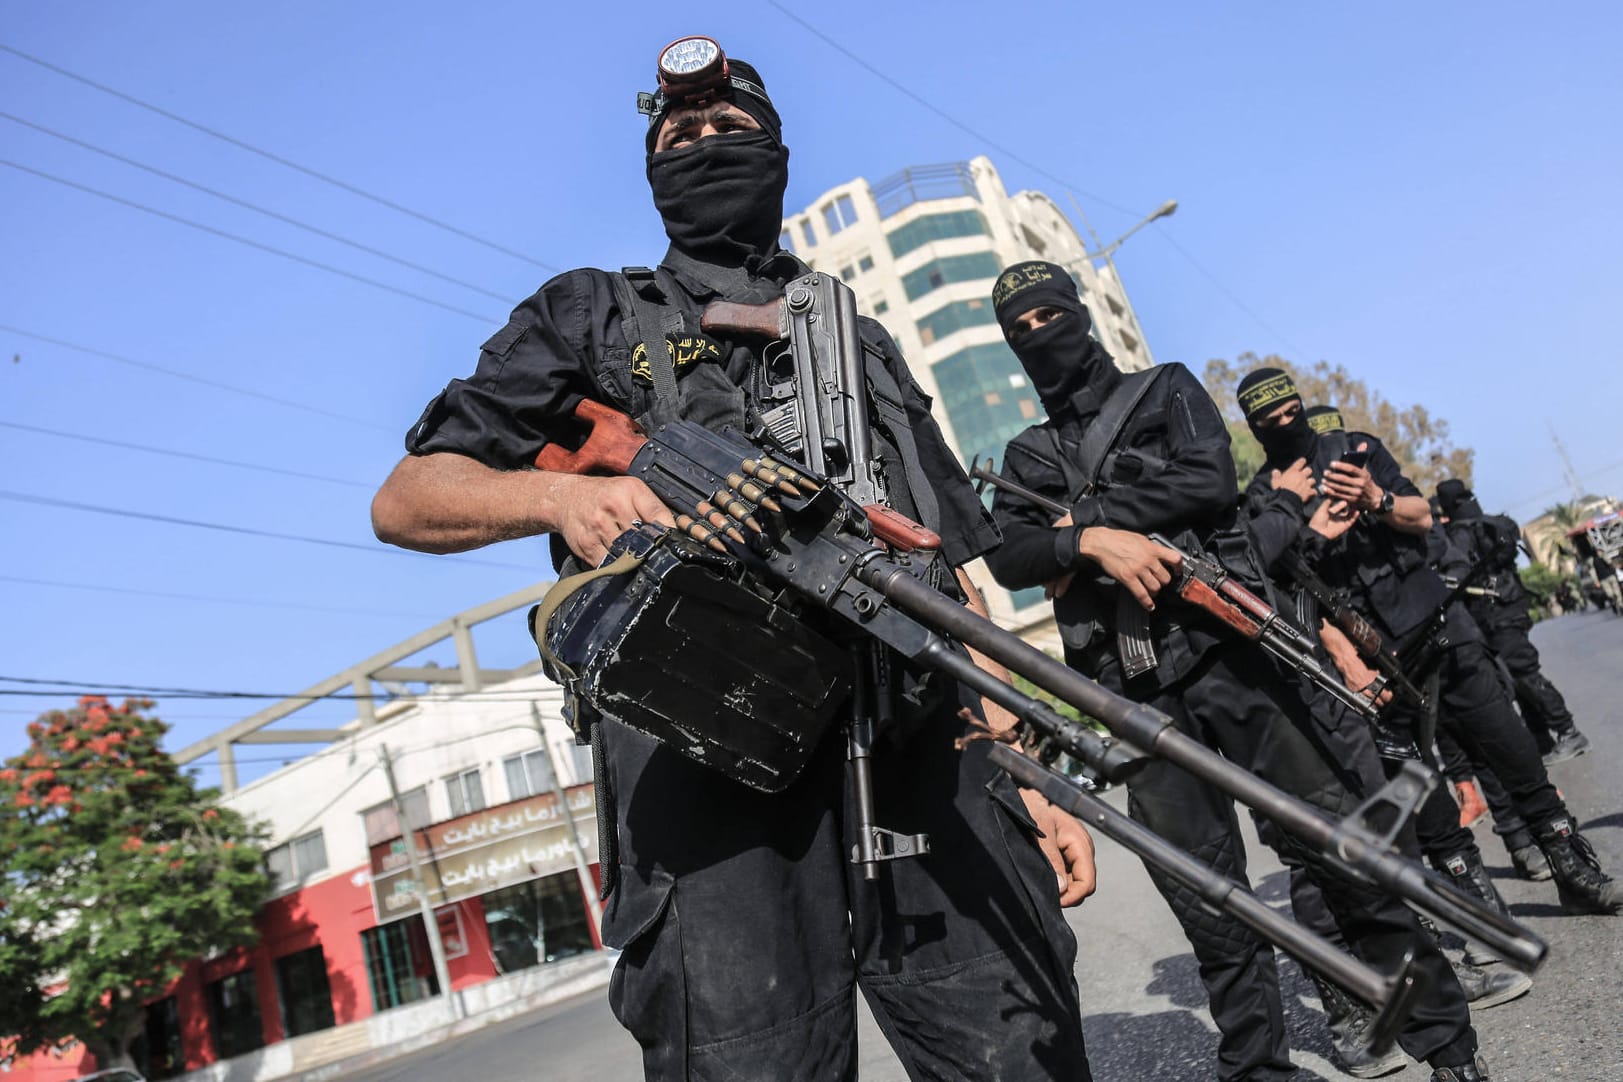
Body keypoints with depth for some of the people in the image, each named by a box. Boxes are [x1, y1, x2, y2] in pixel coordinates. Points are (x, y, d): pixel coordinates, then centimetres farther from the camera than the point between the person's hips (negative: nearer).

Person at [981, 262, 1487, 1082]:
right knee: (1209, 908, 6)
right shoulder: (1028, 456, 17)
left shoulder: (1164, 391, 12)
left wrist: (1080, 514, -5)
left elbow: (1208, 482, -7)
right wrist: (1093, 540, -16)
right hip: (1140, 699, 2)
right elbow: (1005, 557, 1)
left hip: (1231, 653, -2)